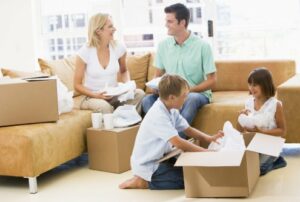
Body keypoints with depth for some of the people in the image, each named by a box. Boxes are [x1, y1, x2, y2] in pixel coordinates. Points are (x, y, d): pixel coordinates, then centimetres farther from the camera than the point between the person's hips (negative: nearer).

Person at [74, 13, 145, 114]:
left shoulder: (118, 48, -3)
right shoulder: (84, 52, -12)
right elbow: (77, 85, -6)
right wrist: (96, 95, -22)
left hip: (114, 95, 4)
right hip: (92, 97, -3)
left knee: (139, 94, -24)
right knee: (104, 106, -38)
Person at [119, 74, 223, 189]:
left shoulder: (171, 111, 3)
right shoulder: (158, 116, -26)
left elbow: (188, 130, 10)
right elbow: (178, 143, -32)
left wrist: (209, 139, -6)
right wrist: (205, 152, -28)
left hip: (159, 159, 10)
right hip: (148, 166, -9)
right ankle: (144, 182, -4)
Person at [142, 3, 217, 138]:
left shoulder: (202, 46, -8)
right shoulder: (163, 45, 4)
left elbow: (212, 80, -6)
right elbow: (158, 75, 13)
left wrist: (189, 90, -19)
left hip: (197, 93, -3)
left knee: (190, 99, -38)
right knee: (147, 100, -25)